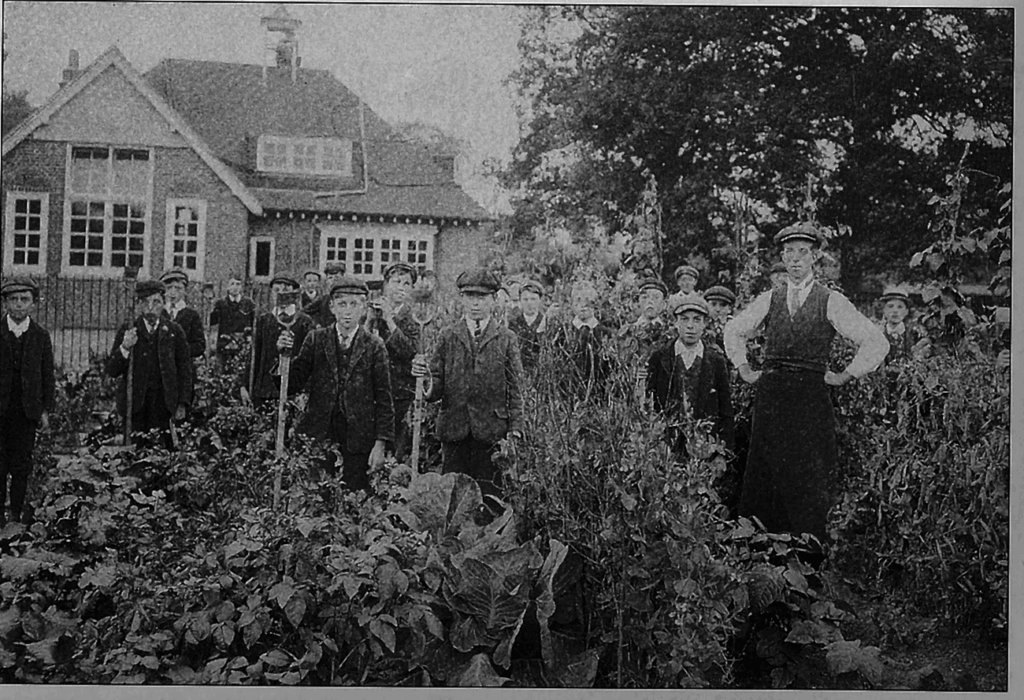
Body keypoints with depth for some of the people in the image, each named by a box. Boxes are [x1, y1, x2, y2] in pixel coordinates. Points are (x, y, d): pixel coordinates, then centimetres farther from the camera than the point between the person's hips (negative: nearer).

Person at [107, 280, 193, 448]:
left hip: (165, 406, 0)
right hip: (136, 406, 0)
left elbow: (185, 370, 9)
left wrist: (182, 404, 1)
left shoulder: (174, 332, 7)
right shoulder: (127, 331, 7)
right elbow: (111, 370, 4)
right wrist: (125, 348, -14)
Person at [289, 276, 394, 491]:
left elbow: (383, 399, 1)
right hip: (318, 435, 1)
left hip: (358, 440, -1)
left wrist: (380, 443, -4)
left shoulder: (374, 346, 2)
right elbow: (294, 385, 4)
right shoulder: (316, 339, 5)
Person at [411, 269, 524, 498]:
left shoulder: (507, 339, 6)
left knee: (489, 496, 0)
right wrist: (426, 378, -17)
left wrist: (515, 430, -4)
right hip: (453, 430, 1)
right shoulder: (447, 337, 9)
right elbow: (436, 389, 5)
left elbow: (515, 389, 5)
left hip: (492, 431, -1)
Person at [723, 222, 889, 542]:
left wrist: (845, 376, -2)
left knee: (809, 491, -2)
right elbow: (733, 331, 26)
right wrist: (744, 369, 17)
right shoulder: (769, 300, 10)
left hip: (811, 402, -3)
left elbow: (877, 343, -1)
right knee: (760, 489, 3)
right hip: (769, 401, 3)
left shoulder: (832, 302, 0)